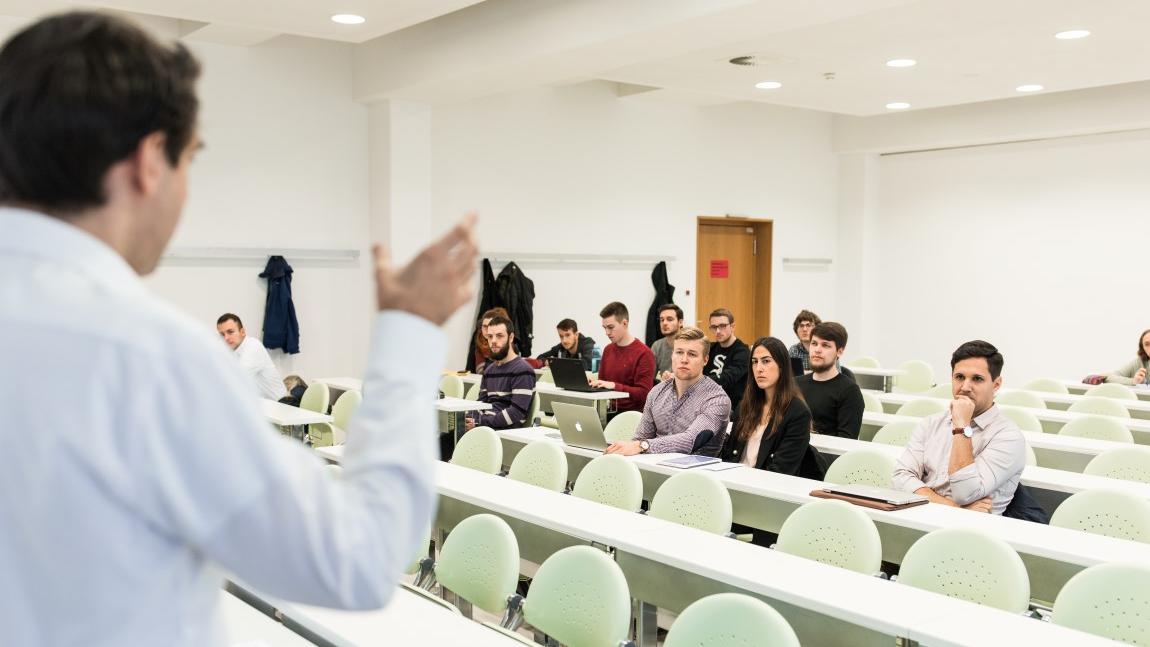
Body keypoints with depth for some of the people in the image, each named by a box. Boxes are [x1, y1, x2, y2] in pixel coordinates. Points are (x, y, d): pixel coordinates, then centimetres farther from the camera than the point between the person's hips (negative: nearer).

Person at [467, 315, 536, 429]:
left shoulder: (523, 371, -7)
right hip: (485, 426, 7)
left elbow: (517, 413, -16)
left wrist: (479, 422, -19)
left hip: (507, 429, -7)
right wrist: (470, 419, -5)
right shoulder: (489, 370, 19)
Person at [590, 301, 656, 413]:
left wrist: (614, 386, -23)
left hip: (633, 411, -6)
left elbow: (644, 393, -13)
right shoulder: (608, 350, 15)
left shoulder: (644, 354, -9)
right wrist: (592, 382, 1)